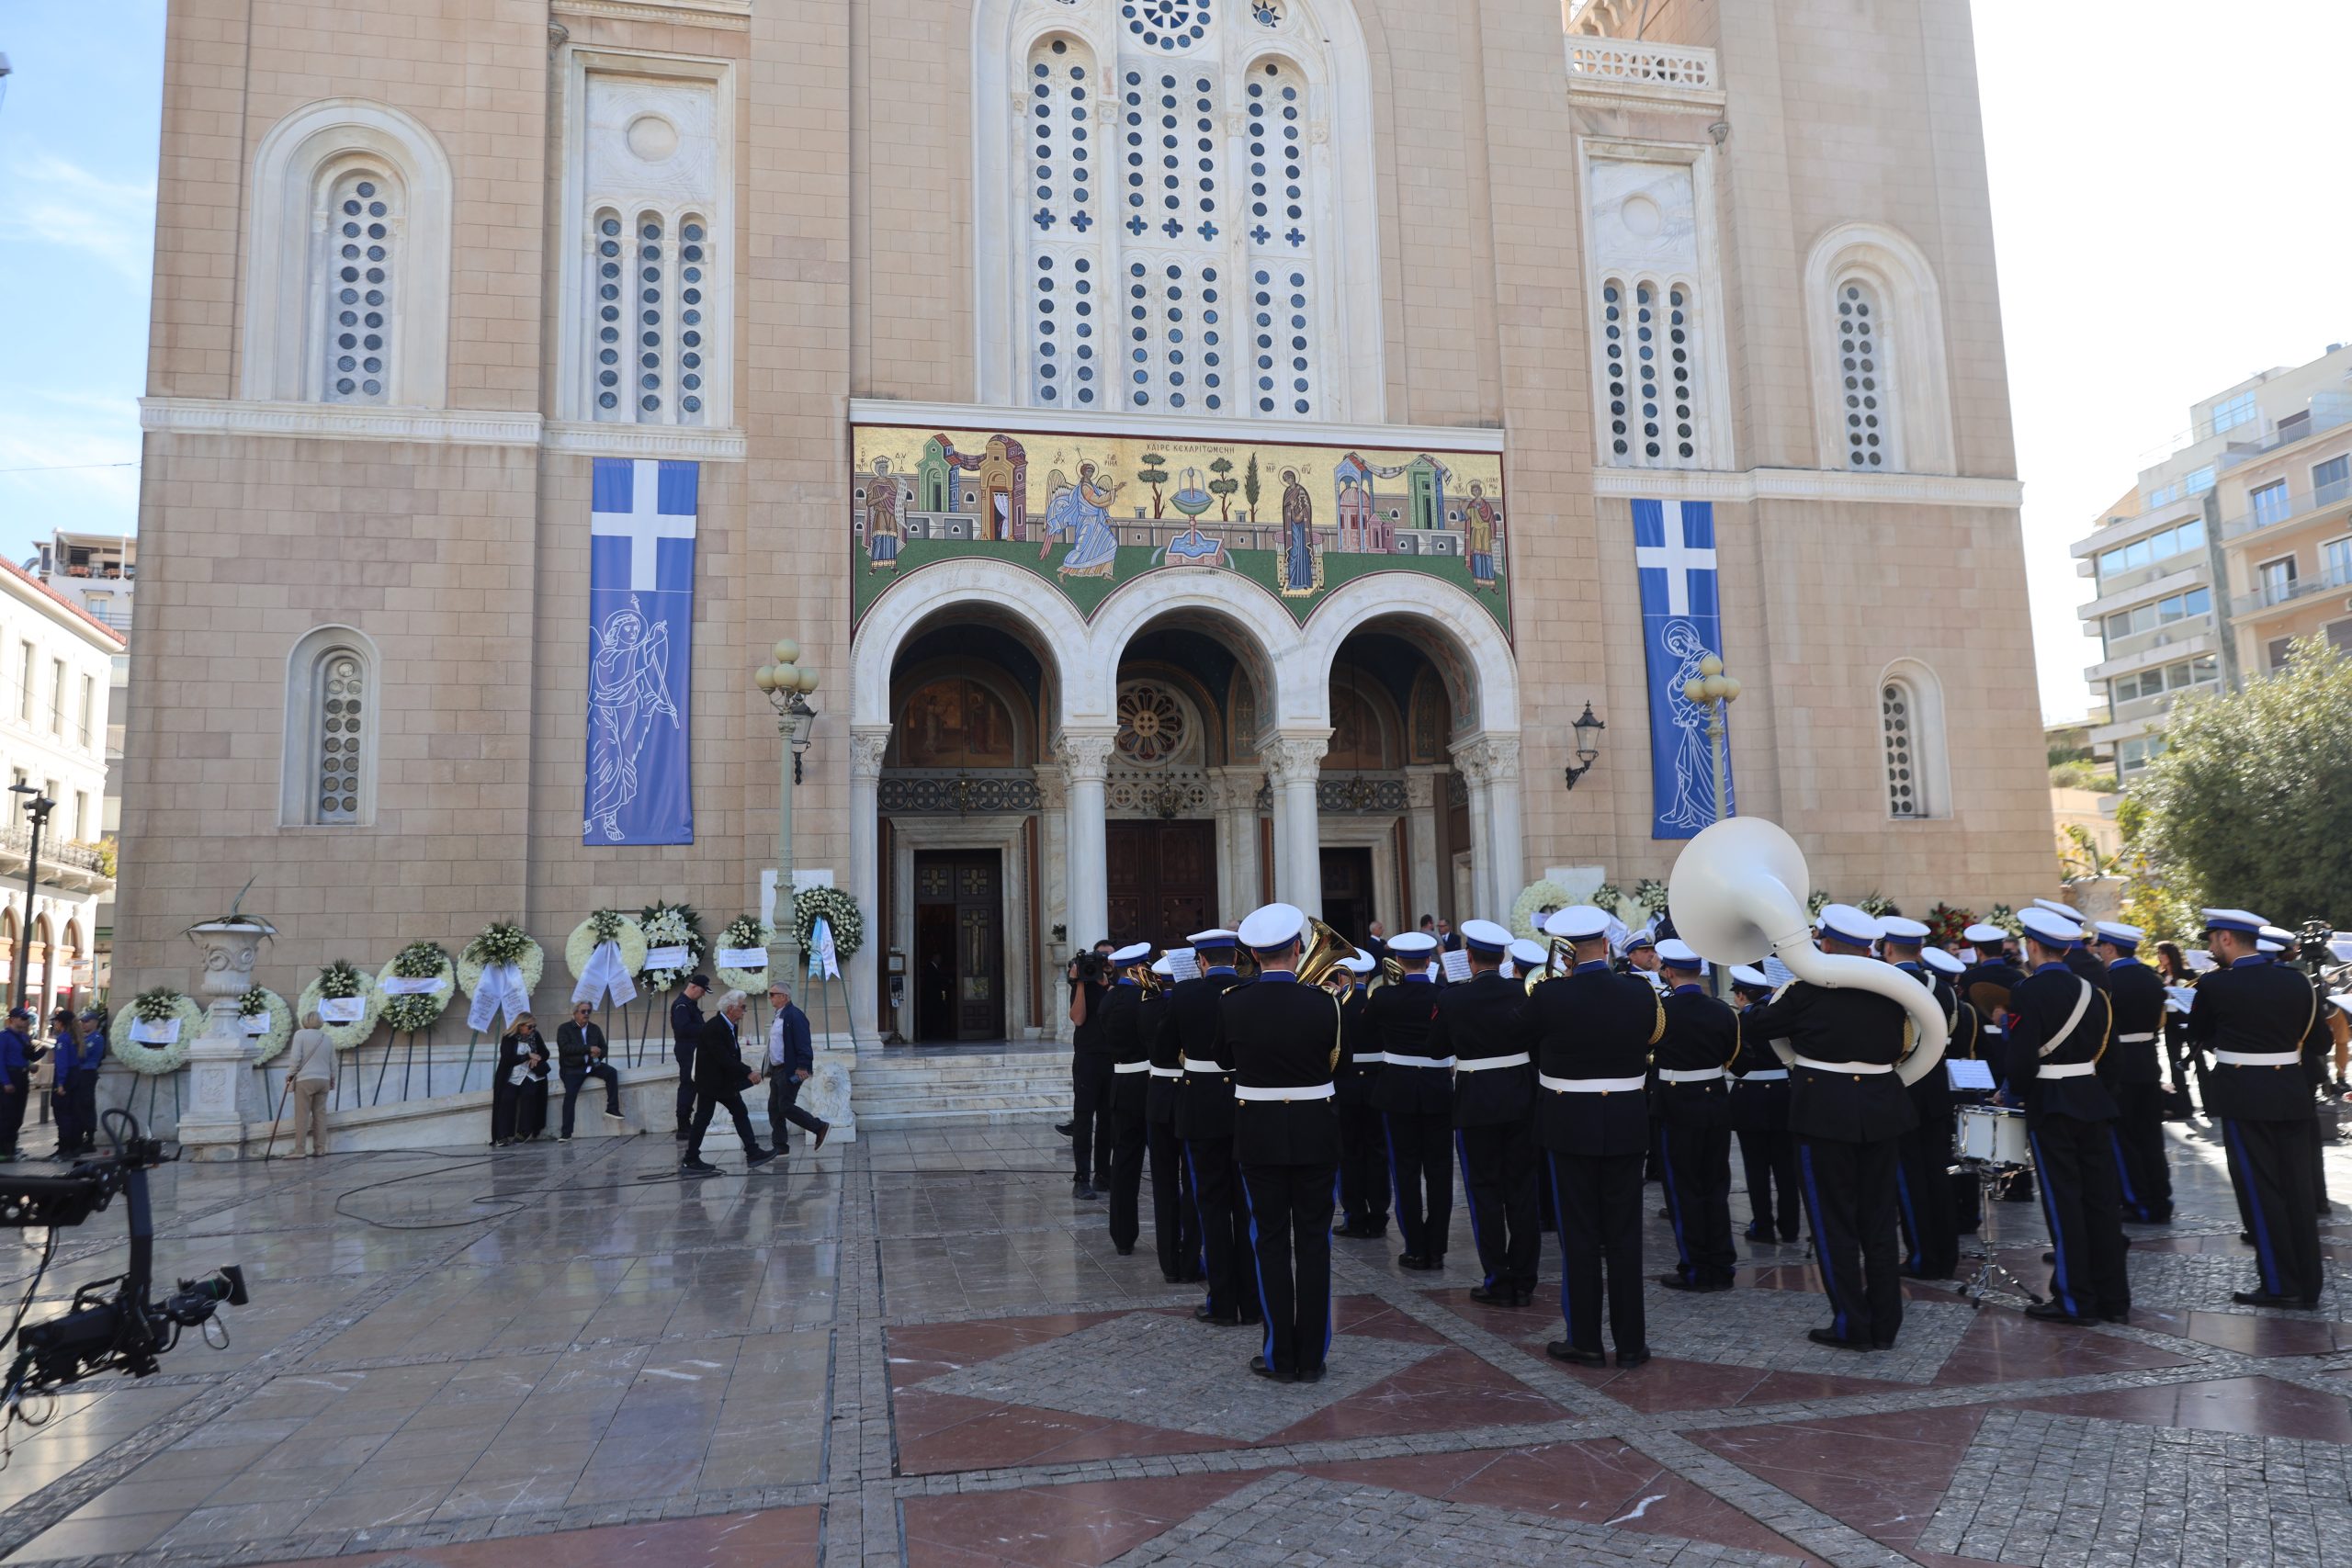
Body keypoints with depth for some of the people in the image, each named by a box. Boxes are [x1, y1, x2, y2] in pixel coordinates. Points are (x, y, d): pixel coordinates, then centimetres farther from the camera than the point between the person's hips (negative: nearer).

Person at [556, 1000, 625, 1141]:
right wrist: (589, 1048, -24)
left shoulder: (595, 1029, 11)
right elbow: (565, 1047, -18)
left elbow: (603, 1047, 15)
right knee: (570, 1093, -25)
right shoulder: (564, 1028, -2)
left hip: (591, 1065, 4)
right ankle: (566, 1133, -22)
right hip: (571, 1069, -4)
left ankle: (612, 1109, -16)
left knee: (611, 1072, -22)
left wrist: (598, 1054, -11)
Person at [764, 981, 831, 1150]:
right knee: (774, 1108, 9)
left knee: (786, 1107, -11)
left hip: (790, 1071, -10)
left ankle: (820, 1127, 0)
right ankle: (779, 1146, 15)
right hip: (777, 1070, 10)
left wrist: (802, 1067, -24)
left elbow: (803, 1044, -20)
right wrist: (770, 1068, 18)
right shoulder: (777, 1015, 15)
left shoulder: (794, 1015, -15)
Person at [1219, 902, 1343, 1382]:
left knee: (1271, 1241, 8)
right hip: (1315, 1131, 0)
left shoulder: (1230, 1004, -9)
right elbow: (1335, 1060, 2)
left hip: (1259, 1132, 0)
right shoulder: (1323, 1003, -12)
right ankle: (1312, 1356, 14)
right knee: (1313, 1241, 8)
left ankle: (1280, 1357, 13)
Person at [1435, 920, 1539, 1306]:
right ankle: (1524, 1280, 18)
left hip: (1476, 1104, -3)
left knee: (1484, 1191, 6)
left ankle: (1498, 1282, 8)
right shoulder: (1524, 994, -6)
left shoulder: (1452, 999, -13)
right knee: (1522, 1188, 11)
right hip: (1522, 1099, 3)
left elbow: (1435, 1049, -1)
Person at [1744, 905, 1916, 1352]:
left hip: (1826, 1110, -5)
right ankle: (1885, 1323, 20)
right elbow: (1904, 1045, 15)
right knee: (1879, 1219, 14)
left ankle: (1850, 1325, 8)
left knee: (1834, 1220, 4)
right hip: (1882, 1110, 5)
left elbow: (1761, 1023, -1)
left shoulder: (1809, 988, -14)